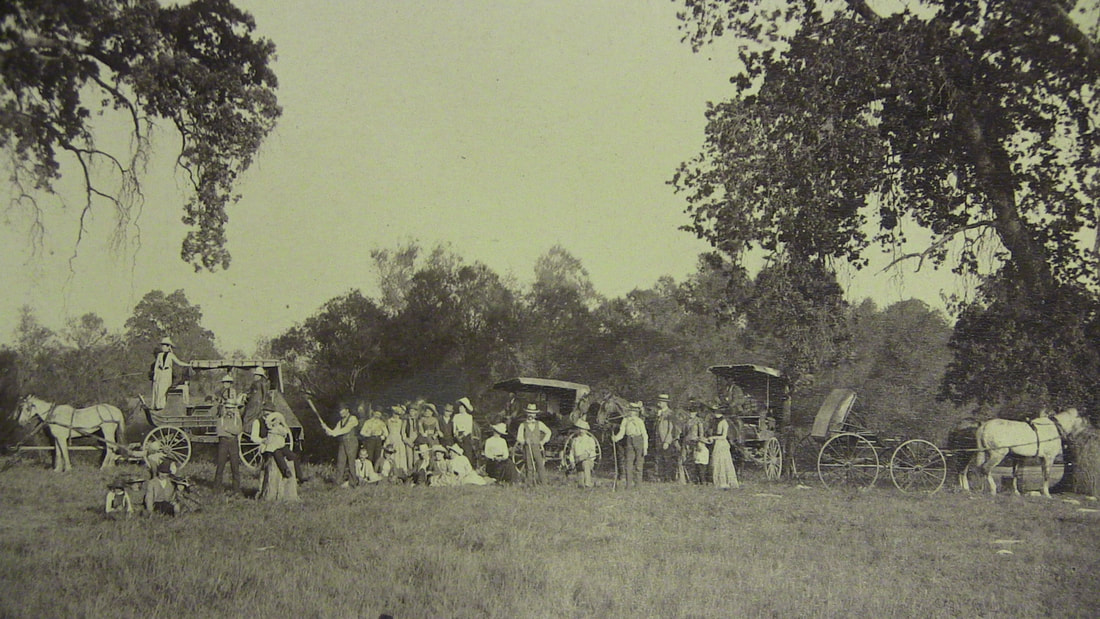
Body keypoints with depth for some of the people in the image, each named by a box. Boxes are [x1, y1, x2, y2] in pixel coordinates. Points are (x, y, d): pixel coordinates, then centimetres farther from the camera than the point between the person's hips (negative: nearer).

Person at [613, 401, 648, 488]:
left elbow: (645, 435, -2)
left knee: (638, 464, 1)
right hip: (630, 443, 2)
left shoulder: (640, 421, -4)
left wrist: (645, 448, -6)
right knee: (628, 463, -3)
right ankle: (629, 484, 3)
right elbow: (621, 433, 4)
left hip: (639, 442, -2)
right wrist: (616, 438, -17)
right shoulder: (625, 420, 3)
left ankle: (638, 484, 10)